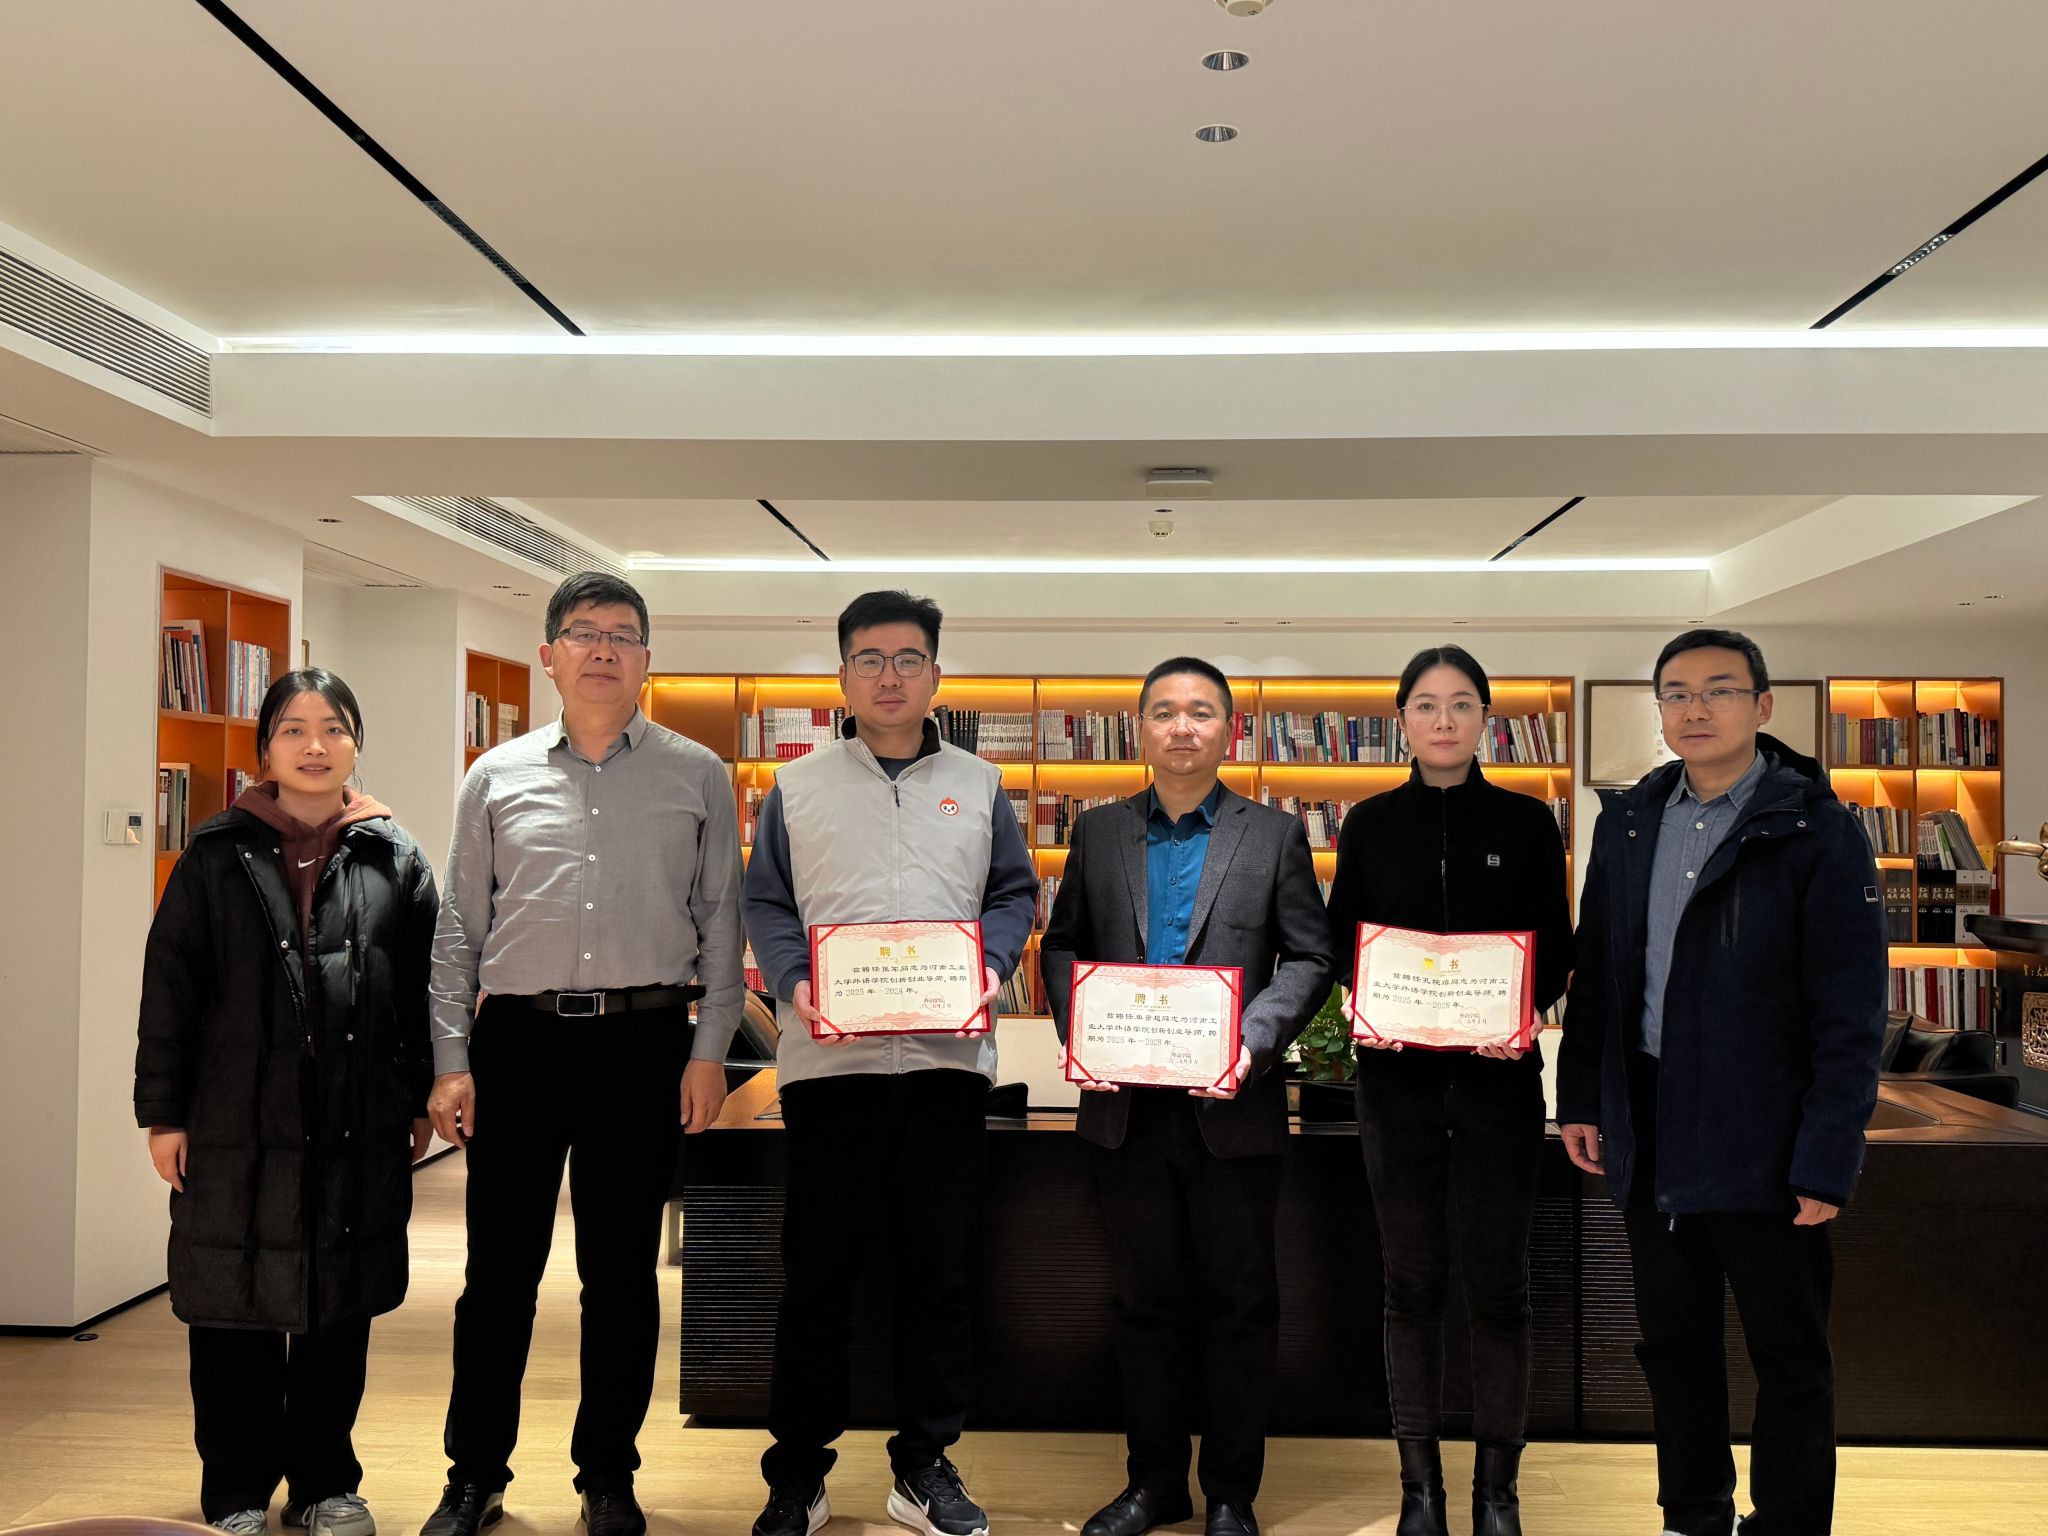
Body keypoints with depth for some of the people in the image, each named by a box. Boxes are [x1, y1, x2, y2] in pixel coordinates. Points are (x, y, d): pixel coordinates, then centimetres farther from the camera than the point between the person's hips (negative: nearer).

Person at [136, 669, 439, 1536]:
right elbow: (169, 986, 1)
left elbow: (424, 988, 5)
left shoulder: (395, 861, 4)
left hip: (358, 1130, 1)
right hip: (236, 1126, -1)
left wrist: (420, 1102, 4)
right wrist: (162, 1111, -2)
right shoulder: (217, 856, 2)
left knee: (340, 1311, 11)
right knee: (235, 1312, 9)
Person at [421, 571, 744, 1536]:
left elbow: (721, 921, 6)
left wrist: (709, 1050, -2)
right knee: (499, 1267, 6)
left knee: (622, 1269, 8)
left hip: (644, 1041, 0)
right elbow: (459, 929, 8)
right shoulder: (498, 778, 9)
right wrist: (451, 1062, 2)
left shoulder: (697, 777, 7)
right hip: (519, 1038, 1)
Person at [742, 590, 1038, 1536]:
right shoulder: (797, 786, 9)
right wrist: (792, 984, -10)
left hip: (948, 1057, 2)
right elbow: (765, 904, 7)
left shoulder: (977, 785, 13)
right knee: (817, 1270, 4)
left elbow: (1014, 893, 13)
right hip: (829, 1057, -1)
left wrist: (992, 965, -6)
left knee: (940, 1269, 8)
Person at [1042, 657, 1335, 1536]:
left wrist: (1254, 1040, -14)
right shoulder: (1098, 833, 9)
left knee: (1238, 1304, 8)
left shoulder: (1274, 835, 3)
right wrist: (1078, 1031, -7)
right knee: (1143, 1299, 13)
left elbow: (1309, 958, 0)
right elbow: (1063, 944, 10)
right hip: (1126, 1107, 2)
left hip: (1232, 1108, -2)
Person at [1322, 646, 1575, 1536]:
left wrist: (1525, 1006, -17)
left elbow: (1556, 950, 3)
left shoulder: (1527, 824, 2)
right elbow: (1340, 941, 8)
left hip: (1497, 1073, -1)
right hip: (1397, 1073, 1)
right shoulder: (1370, 826, 5)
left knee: (1498, 1282, 5)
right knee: (1412, 1281, 7)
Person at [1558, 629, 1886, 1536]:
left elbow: (1850, 1011, -12)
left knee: (1789, 1359, 9)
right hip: (1649, 1132, 5)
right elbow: (1594, 973, 11)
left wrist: (1829, 1157, -15)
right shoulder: (1627, 821, 7)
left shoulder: (1817, 830, -9)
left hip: (1761, 1140, -5)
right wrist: (1581, 1100, 7)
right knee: (1674, 1342, 18)